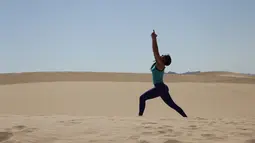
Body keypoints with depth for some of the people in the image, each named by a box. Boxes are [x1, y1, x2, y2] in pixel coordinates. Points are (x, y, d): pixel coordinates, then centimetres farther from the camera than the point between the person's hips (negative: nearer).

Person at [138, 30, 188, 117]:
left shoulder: (160, 64, -11)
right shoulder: (158, 63, 11)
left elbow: (155, 52, -16)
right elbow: (156, 51, 16)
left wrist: (154, 39, -14)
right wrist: (154, 39, 14)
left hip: (160, 88, -10)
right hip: (162, 88, 10)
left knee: (142, 98, -6)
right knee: (172, 105, 12)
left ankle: (140, 115, -9)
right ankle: (186, 118, 11)